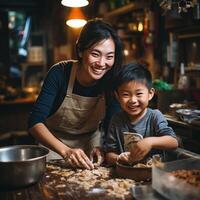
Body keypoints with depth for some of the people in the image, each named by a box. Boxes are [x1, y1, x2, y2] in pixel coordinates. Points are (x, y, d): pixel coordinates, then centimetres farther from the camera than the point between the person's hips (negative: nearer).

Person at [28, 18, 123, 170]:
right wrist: (66, 151, -42)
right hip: (54, 143, -1)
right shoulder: (60, 73, -23)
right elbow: (35, 122, -28)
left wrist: (101, 148, -29)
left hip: (91, 142, 2)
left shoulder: (111, 80, -16)